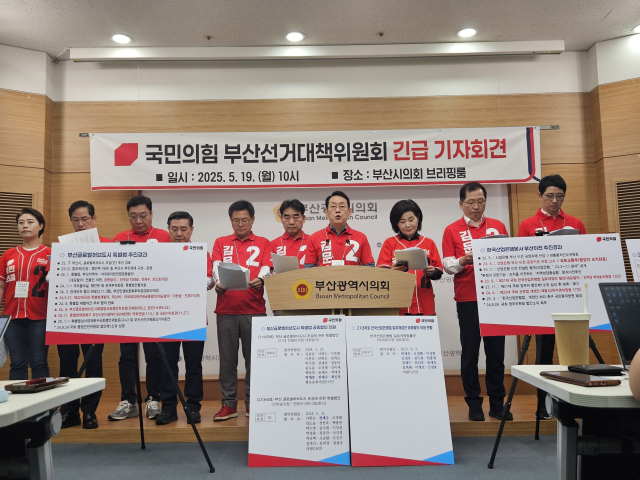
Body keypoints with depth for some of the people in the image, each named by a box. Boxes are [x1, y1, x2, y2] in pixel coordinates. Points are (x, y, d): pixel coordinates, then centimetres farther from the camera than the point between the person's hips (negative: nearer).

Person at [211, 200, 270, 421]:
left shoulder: (262, 243, 10)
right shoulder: (221, 243, 14)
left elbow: (265, 268, -3)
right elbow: (216, 266, 0)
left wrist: (259, 280, -26)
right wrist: (218, 282, -22)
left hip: (254, 309, -1)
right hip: (226, 309, 1)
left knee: (253, 357, 5)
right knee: (227, 358, 5)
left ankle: (252, 402, 17)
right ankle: (229, 403, 15)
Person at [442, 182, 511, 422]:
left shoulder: (498, 226, 12)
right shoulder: (452, 230, 4)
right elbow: (448, 264, -1)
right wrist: (465, 260, -21)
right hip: (467, 298, -2)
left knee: (496, 351, 7)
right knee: (470, 352, 4)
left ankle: (497, 403, 18)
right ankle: (474, 404, 14)